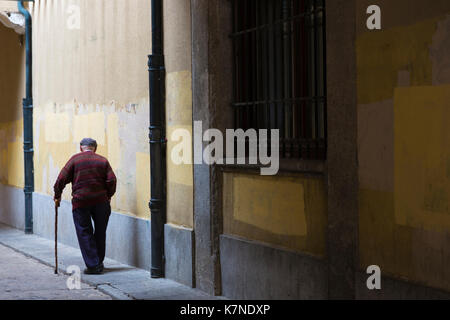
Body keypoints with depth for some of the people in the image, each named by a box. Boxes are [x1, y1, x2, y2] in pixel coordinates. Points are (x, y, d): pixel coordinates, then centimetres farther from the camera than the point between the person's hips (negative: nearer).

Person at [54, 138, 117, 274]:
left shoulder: (75, 159, 2)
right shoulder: (103, 160, 7)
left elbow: (62, 179, -2)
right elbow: (112, 180, 0)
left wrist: (57, 196, 10)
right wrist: (108, 196, 14)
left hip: (80, 202, -2)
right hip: (101, 201, 2)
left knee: (84, 233, 4)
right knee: (100, 232, 14)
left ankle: (93, 265, -1)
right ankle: (99, 263, 21)